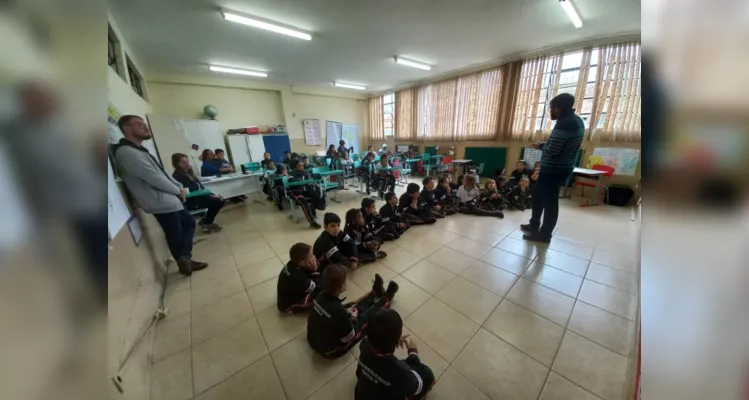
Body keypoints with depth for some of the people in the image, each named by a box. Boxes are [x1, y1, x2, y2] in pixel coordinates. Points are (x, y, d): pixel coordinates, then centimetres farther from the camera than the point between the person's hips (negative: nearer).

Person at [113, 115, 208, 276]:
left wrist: (179, 187, 2)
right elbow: (155, 178, -21)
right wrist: (179, 190, -7)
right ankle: (183, 262, 23)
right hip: (161, 202, -10)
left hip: (169, 199, 10)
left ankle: (185, 258, 23)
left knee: (189, 223, 17)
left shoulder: (139, 149, 17)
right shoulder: (127, 152, -17)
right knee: (175, 234, 3)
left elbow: (162, 173, 16)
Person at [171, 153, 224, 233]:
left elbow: (200, 186, 13)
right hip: (189, 201, -9)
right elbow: (191, 191, -20)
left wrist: (211, 194, 0)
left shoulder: (188, 171, 14)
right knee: (216, 201, -22)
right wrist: (211, 196, -20)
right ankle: (207, 224, -5)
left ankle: (205, 220, 11)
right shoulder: (178, 175, -14)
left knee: (220, 199, -4)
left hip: (197, 196, 9)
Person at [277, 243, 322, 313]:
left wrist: (313, 270, -27)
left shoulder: (292, 264, -17)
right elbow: (318, 288, -24)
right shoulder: (298, 278, -39)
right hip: (288, 305, -8)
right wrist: (314, 269, -28)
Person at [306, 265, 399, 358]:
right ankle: (386, 299, 28)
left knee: (352, 307, 15)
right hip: (330, 351, -6)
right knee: (366, 317, 4)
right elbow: (349, 338, -22)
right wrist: (353, 317, -7)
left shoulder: (320, 296, -17)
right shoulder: (338, 311, -39)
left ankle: (376, 292, 37)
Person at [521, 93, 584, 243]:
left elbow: (551, 150, -25)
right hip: (561, 167, 10)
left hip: (554, 170, -10)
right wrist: (543, 145, 6)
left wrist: (541, 146, -5)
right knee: (538, 195, 20)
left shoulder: (564, 124, -20)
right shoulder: (576, 120, 13)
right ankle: (534, 225, 32)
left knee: (549, 201, 0)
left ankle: (545, 234, 13)